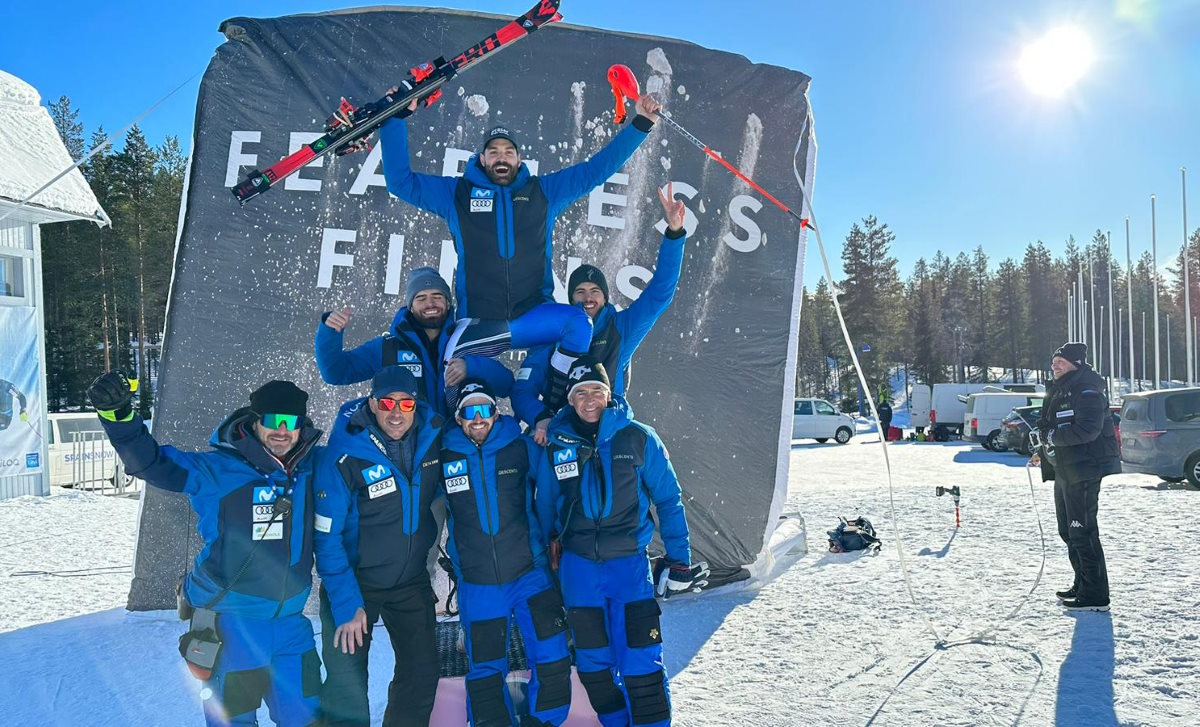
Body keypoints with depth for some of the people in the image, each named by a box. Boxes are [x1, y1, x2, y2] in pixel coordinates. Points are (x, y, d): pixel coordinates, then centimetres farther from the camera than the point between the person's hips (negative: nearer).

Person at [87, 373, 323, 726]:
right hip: (231, 623, -4)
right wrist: (118, 416, -32)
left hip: (290, 622, 4)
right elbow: (151, 461, -18)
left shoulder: (312, 466, 0)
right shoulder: (217, 469, -11)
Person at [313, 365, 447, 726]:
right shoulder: (344, 456, -23)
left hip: (412, 580, 4)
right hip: (355, 581, -4)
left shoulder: (432, 437, -11)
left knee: (422, 673, 12)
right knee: (347, 685, -8)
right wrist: (346, 604, -23)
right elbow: (327, 536, -20)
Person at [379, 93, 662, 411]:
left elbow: (598, 167, 12)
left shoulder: (544, 191, 12)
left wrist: (641, 123, 9)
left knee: (579, 322, -29)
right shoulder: (457, 193, 10)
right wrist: (396, 119, 1)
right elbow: (400, 179, 8)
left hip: (533, 312, 1)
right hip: (478, 323, -1)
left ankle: (556, 409, -15)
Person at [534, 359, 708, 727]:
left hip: (630, 563, -2)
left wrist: (679, 559, 1)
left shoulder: (639, 438, -5)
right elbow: (545, 508, 11)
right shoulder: (556, 445, -1)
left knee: (641, 663, -5)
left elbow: (669, 501, 2)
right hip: (577, 568, 2)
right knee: (593, 662, 11)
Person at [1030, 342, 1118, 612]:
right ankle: (1082, 585, 28)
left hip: (1083, 470, -11)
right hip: (1063, 470, 11)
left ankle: (1095, 595, -2)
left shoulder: (1086, 391, -15)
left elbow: (1088, 429, -26)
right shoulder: (1059, 391, 17)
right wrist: (1044, 452, 15)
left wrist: (1051, 436, -20)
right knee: (1068, 530, 17)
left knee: (1082, 531, -8)